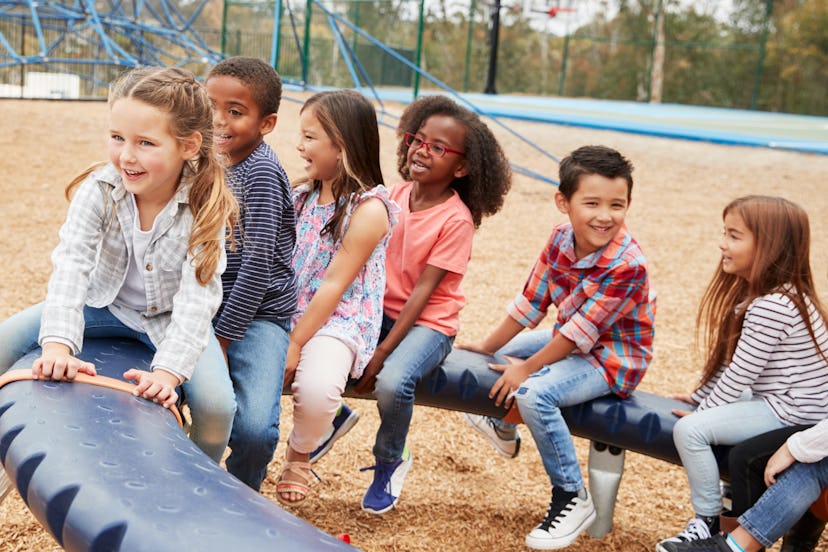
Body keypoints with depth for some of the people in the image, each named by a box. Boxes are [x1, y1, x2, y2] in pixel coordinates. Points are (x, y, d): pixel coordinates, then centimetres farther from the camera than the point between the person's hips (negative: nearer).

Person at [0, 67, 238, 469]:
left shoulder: (206, 206, -28)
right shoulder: (99, 190, -23)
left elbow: (198, 296, -32)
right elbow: (71, 264, -32)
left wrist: (169, 371, -44)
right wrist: (57, 344, -46)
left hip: (171, 318, -2)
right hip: (106, 303, 3)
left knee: (216, 405, -23)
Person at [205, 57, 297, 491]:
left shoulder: (260, 172, -17)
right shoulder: (223, 162, 8)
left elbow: (258, 263, -21)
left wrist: (222, 339, -17)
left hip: (258, 316, -8)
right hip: (214, 309, 8)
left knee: (254, 429, -24)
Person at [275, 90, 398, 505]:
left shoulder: (369, 208, -13)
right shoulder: (302, 195, 10)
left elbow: (334, 285, -16)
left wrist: (295, 344, -16)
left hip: (339, 320, -7)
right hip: (288, 312, 7)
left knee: (316, 390, -32)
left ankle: (300, 454, 3)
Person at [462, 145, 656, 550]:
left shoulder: (626, 265, -30)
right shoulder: (560, 240, -9)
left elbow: (582, 330, -26)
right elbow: (531, 301, 0)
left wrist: (526, 368, -21)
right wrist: (489, 346, 3)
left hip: (612, 358, -8)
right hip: (569, 342, 8)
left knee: (534, 394, -28)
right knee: (502, 351, 16)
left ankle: (572, 500, -14)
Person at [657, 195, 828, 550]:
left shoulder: (771, 307, -26)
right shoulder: (768, 293, 7)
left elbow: (740, 374, -22)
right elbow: (731, 361, 13)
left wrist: (703, 410, -10)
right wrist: (700, 397, 13)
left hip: (791, 412, -11)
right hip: (780, 400, 11)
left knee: (689, 429, -19)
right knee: (704, 417, 26)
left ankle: (708, 522, -5)